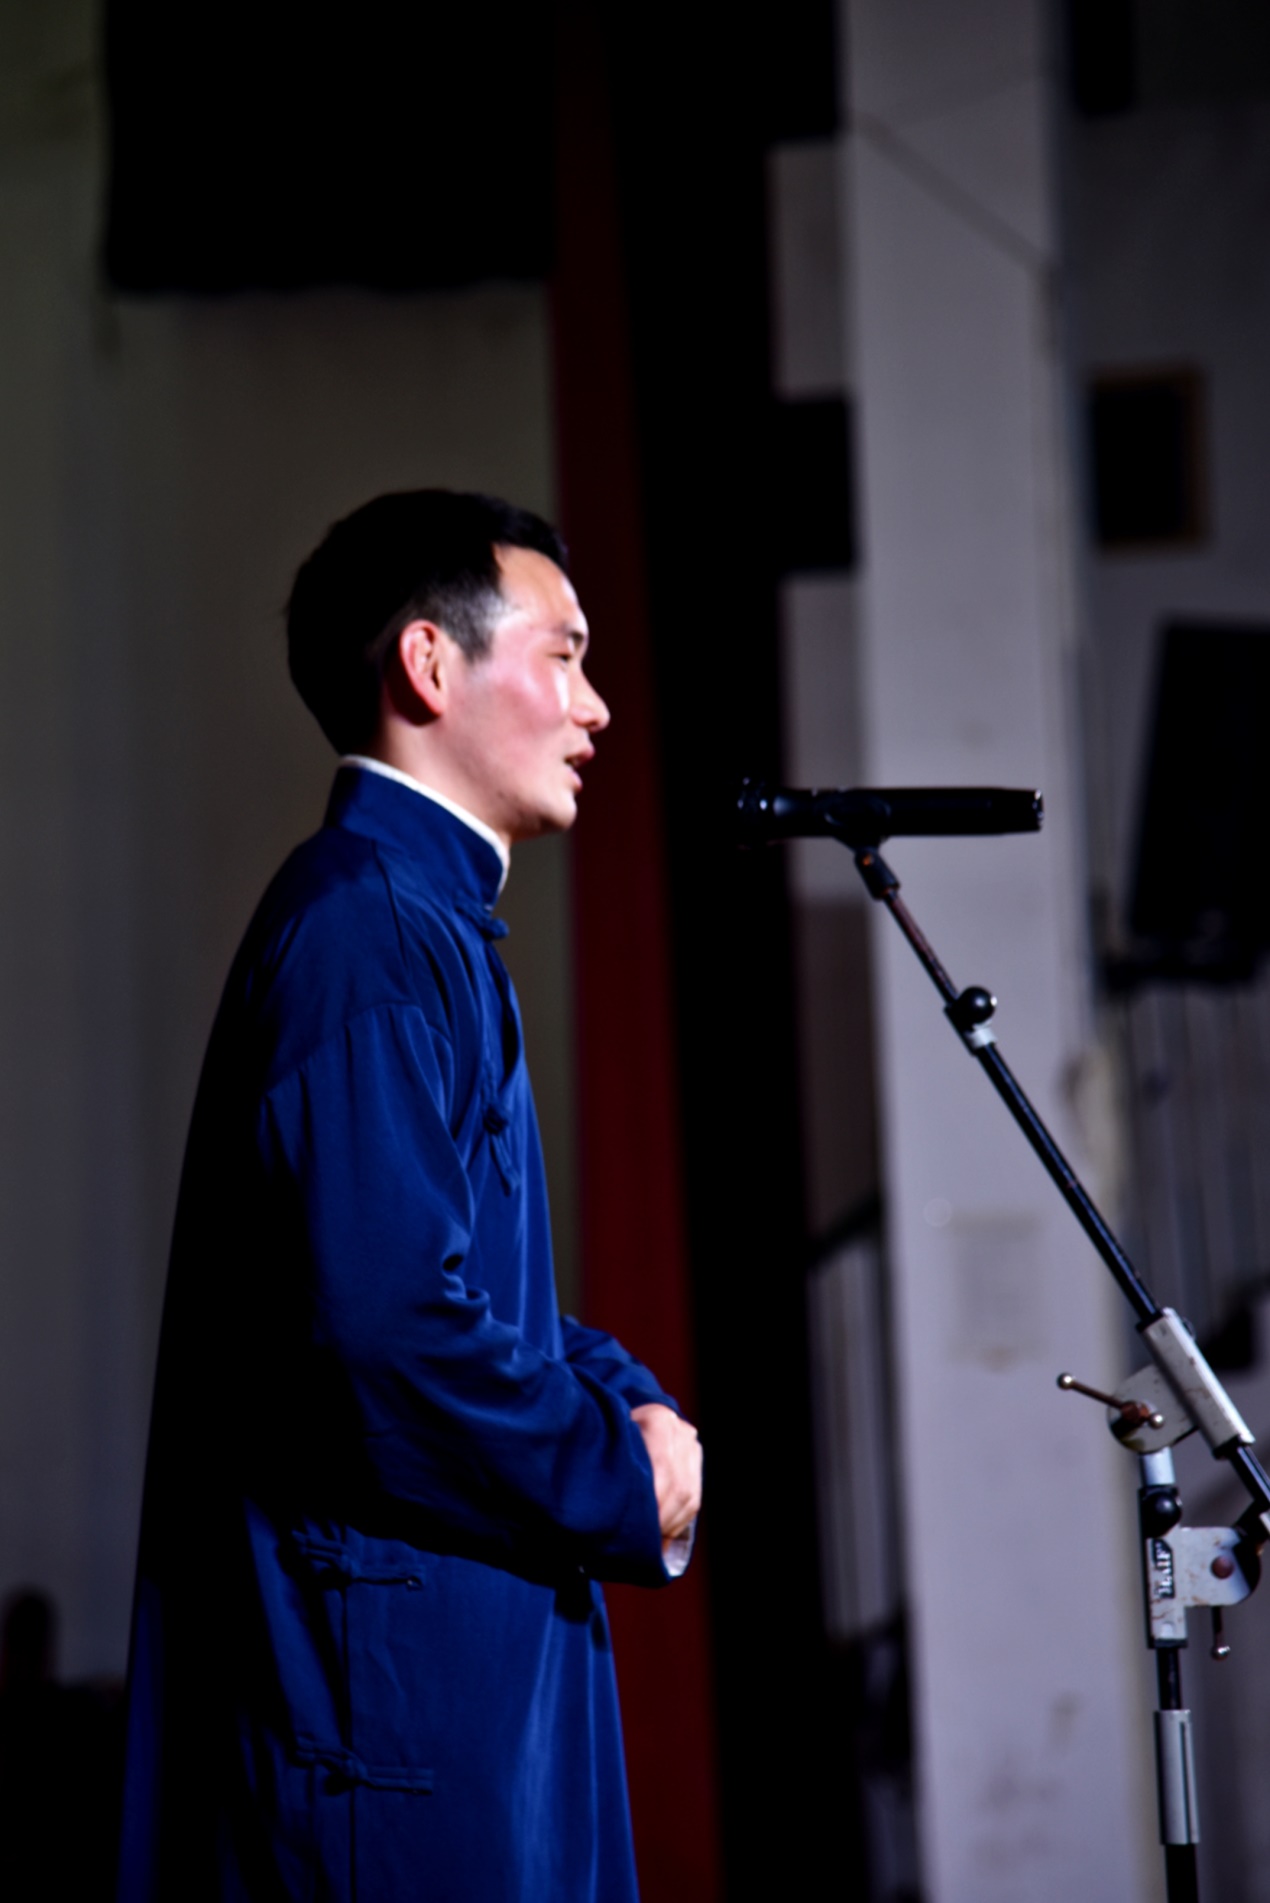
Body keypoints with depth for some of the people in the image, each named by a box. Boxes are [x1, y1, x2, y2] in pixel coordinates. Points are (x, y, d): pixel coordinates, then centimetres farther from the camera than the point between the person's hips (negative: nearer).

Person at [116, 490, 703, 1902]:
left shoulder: (428, 922, 18)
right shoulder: (365, 929, -15)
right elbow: (383, 1315, -25)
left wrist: (625, 1401, 5)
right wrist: (622, 1481, -12)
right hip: (391, 1658, -10)